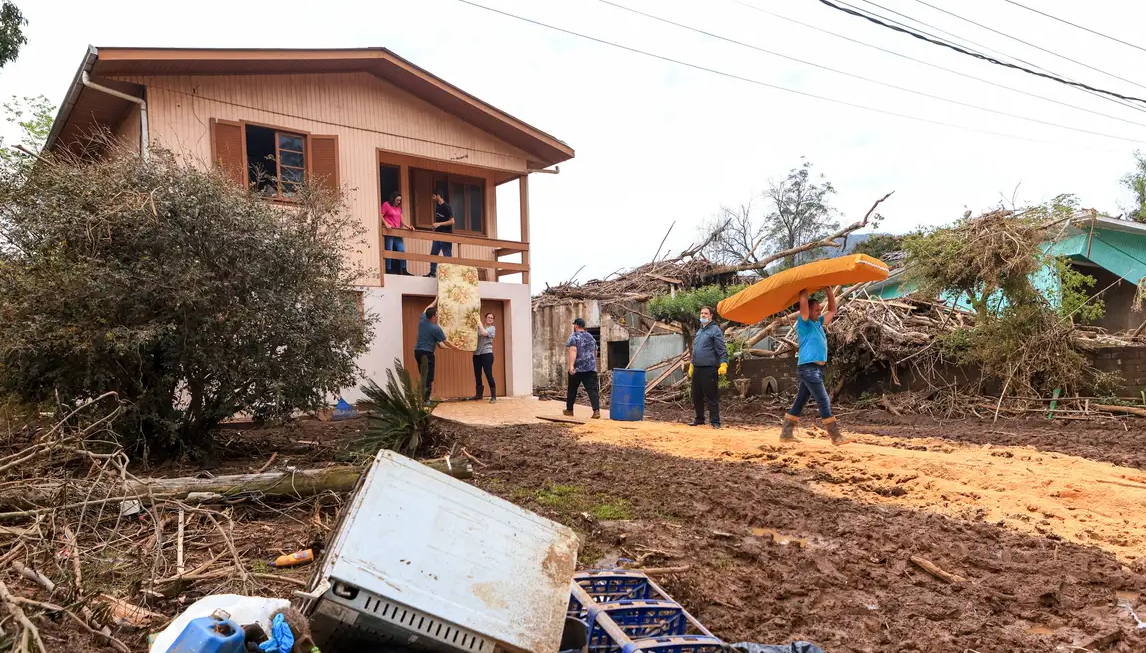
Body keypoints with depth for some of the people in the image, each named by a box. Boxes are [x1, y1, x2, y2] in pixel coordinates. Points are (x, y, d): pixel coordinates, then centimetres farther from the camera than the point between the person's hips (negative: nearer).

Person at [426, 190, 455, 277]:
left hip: (446, 236, -8)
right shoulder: (437, 207, 12)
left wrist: (439, 224, -24)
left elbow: (452, 221, -17)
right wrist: (435, 225, 9)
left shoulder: (446, 207, -12)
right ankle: (432, 272, 13)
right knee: (433, 254, 7)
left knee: (447, 256, -3)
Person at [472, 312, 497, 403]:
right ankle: (479, 394, 29)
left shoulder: (492, 328, 4)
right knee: (477, 374, 12)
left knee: (488, 374, -11)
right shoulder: (478, 327, 13)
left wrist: (479, 322, -8)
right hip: (476, 353, 4)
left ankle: (493, 397, -8)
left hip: (487, 353, -4)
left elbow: (484, 333, -15)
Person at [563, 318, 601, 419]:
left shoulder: (573, 337, -5)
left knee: (572, 389, 13)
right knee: (592, 389, -5)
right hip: (591, 368, 4)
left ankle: (569, 410, 24)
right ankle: (596, 411, -19)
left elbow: (573, 351, -19)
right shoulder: (591, 337, 15)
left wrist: (571, 365, -26)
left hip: (577, 369, -4)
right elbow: (595, 353, 22)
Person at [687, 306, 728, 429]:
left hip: (709, 369, -8)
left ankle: (715, 422, 1)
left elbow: (722, 350, -12)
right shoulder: (699, 331, 19)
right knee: (697, 396, 13)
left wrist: (723, 364, -22)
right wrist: (691, 365, 26)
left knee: (711, 397, -5)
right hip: (697, 369, 8)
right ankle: (699, 419, 25)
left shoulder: (715, 330, -6)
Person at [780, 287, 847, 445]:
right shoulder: (804, 324, -6)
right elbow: (803, 302, -19)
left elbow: (832, 310, 26)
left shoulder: (818, 323, 18)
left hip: (816, 368, 9)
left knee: (800, 401, 9)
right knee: (824, 401, -7)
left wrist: (829, 291, 17)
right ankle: (836, 437, -3)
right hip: (809, 368, -9)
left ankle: (786, 434, 12)